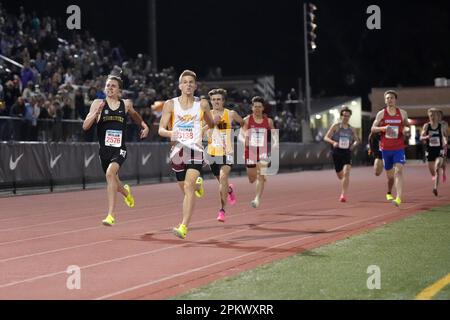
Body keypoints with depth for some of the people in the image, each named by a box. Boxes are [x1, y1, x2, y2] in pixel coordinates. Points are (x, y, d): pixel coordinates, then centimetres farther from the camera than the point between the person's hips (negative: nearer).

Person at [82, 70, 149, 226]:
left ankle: (111, 215, -28)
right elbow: (85, 126, -7)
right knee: (113, 183, 19)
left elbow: (136, 117, 26)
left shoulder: (126, 104, 3)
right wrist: (96, 112, -21)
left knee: (110, 173, -29)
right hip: (104, 149, 2)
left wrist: (144, 126, 10)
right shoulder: (98, 103, -1)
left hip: (120, 149, -2)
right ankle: (125, 191, 59)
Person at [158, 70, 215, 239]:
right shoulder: (170, 104, 4)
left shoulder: (202, 104, 6)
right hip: (177, 150, 2)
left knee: (188, 187, -19)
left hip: (195, 149, -2)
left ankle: (183, 227, -25)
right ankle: (198, 184, 52)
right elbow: (161, 130, -2)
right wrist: (170, 133, -21)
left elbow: (211, 125, 24)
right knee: (185, 188, 14)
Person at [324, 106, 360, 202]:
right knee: (340, 176, 10)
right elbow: (326, 137, -2)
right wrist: (333, 142, -21)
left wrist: (354, 144, -2)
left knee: (346, 173, -21)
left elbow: (357, 140, 22)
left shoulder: (352, 129, 9)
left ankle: (344, 194, -19)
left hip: (347, 152, 1)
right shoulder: (336, 126, 0)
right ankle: (344, 187, 47)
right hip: (337, 152, -1)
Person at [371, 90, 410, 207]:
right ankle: (389, 193, 43)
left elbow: (407, 126, 17)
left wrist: (407, 129, -7)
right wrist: (383, 128, -20)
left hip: (399, 148, -1)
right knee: (389, 174, 13)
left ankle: (399, 198, -29)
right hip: (385, 148, 1)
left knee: (398, 171, -19)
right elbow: (373, 129, 0)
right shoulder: (381, 113, 1)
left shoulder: (403, 113, 3)